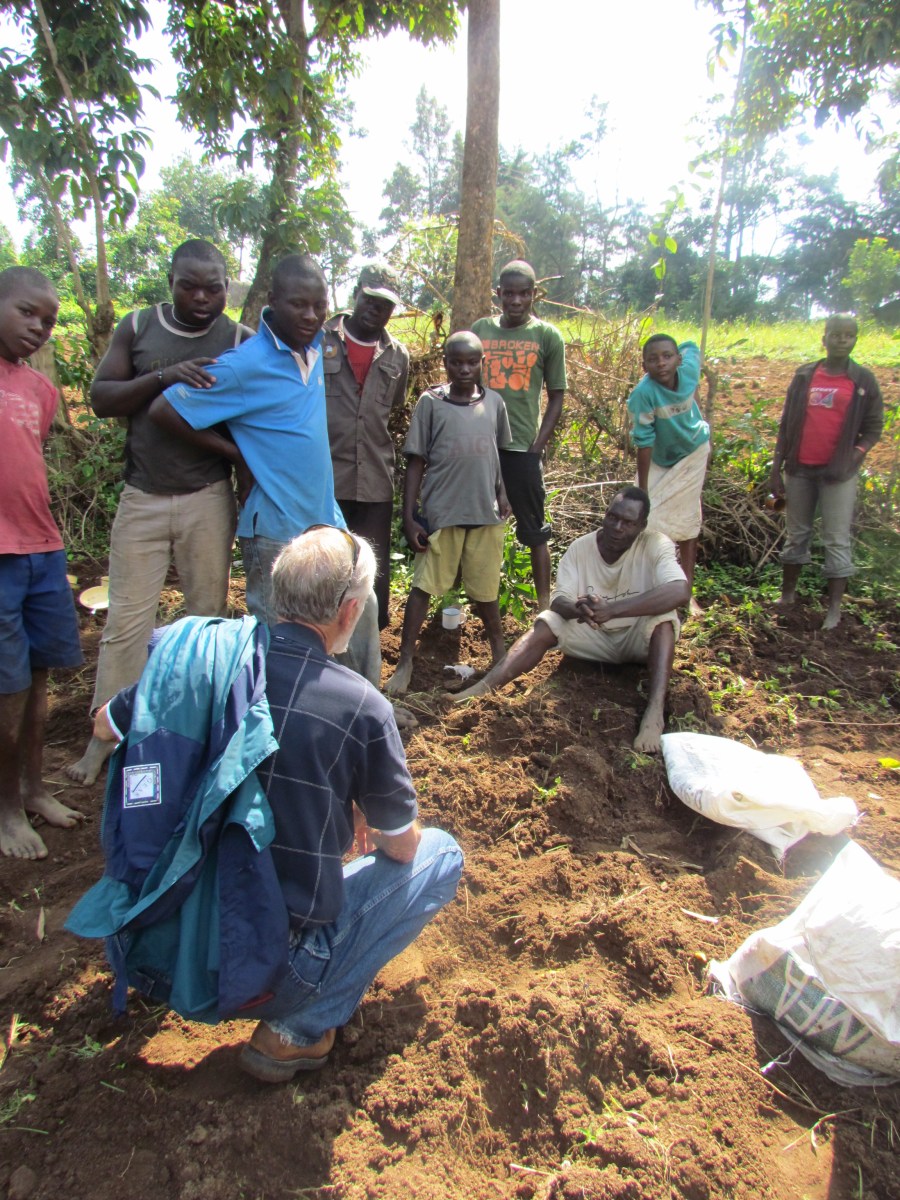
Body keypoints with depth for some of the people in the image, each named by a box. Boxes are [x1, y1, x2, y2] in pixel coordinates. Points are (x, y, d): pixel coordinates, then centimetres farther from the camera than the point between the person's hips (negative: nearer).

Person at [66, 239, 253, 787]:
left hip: (208, 499, -1)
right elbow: (101, 397, -2)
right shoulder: (137, 327, 5)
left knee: (209, 611, 8)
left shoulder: (242, 341, 0)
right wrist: (164, 376, -16)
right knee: (127, 617, 3)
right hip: (141, 497, 1)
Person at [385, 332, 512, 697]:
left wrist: (502, 492, 4)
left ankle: (498, 646, 35)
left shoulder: (494, 402, 5)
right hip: (441, 512, -2)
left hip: (486, 512, 3)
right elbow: (416, 461, -3)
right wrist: (408, 517, -7)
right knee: (423, 584, -2)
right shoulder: (430, 402, -3)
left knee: (485, 586, 13)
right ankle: (405, 661, 6)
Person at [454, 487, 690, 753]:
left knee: (663, 618, -32)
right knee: (547, 623, -20)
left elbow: (680, 591, -37)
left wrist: (611, 609, -46)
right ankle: (484, 688, -34)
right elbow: (559, 600, -16)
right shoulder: (580, 547, -9)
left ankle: (655, 711, -43)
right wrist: (577, 609, -43)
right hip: (594, 636, 3)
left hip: (640, 639, -2)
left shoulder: (655, 545, -18)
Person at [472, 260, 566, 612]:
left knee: (534, 529, 4)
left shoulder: (547, 336, 1)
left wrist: (537, 447, -5)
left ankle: (544, 603, 14)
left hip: (522, 448, -2)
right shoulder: (480, 329, 7)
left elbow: (556, 397, 3)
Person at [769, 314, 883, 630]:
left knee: (837, 542, -1)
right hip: (800, 470, 2)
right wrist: (776, 470, 4)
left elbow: (873, 428, 2)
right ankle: (788, 593, 25)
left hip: (838, 474, -2)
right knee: (796, 535, 12)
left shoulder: (863, 381, 1)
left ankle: (834, 608, 5)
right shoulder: (804, 375, 5)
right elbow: (786, 425, 8)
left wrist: (851, 460, -15)